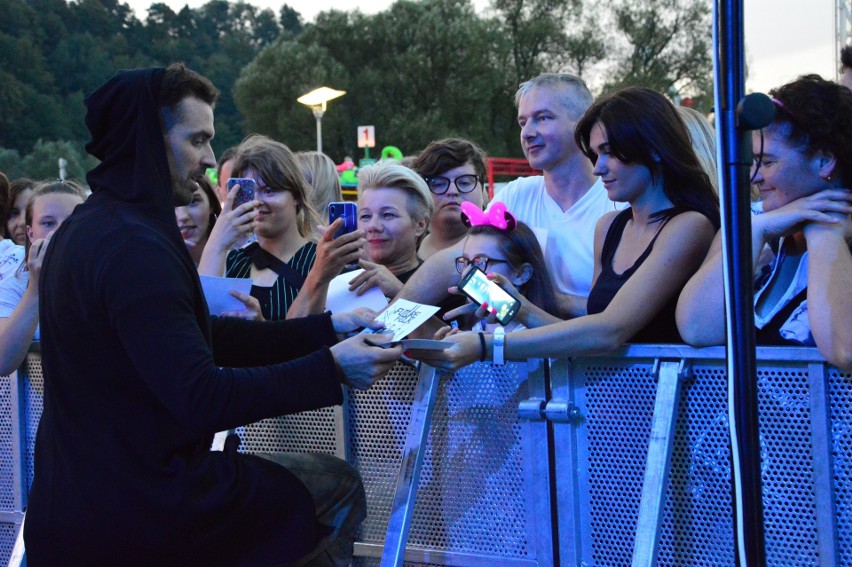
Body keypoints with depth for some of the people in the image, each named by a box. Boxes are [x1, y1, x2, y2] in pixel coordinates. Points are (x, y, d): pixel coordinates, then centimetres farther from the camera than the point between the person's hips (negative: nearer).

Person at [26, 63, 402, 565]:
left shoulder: (88, 229, 10)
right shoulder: (134, 247, -23)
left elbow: (205, 337, 12)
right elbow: (202, 399, -26)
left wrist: (329, 328, 8)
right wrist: (331, 369, -21)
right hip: (131, 514, -10)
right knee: (338, 486, 4)